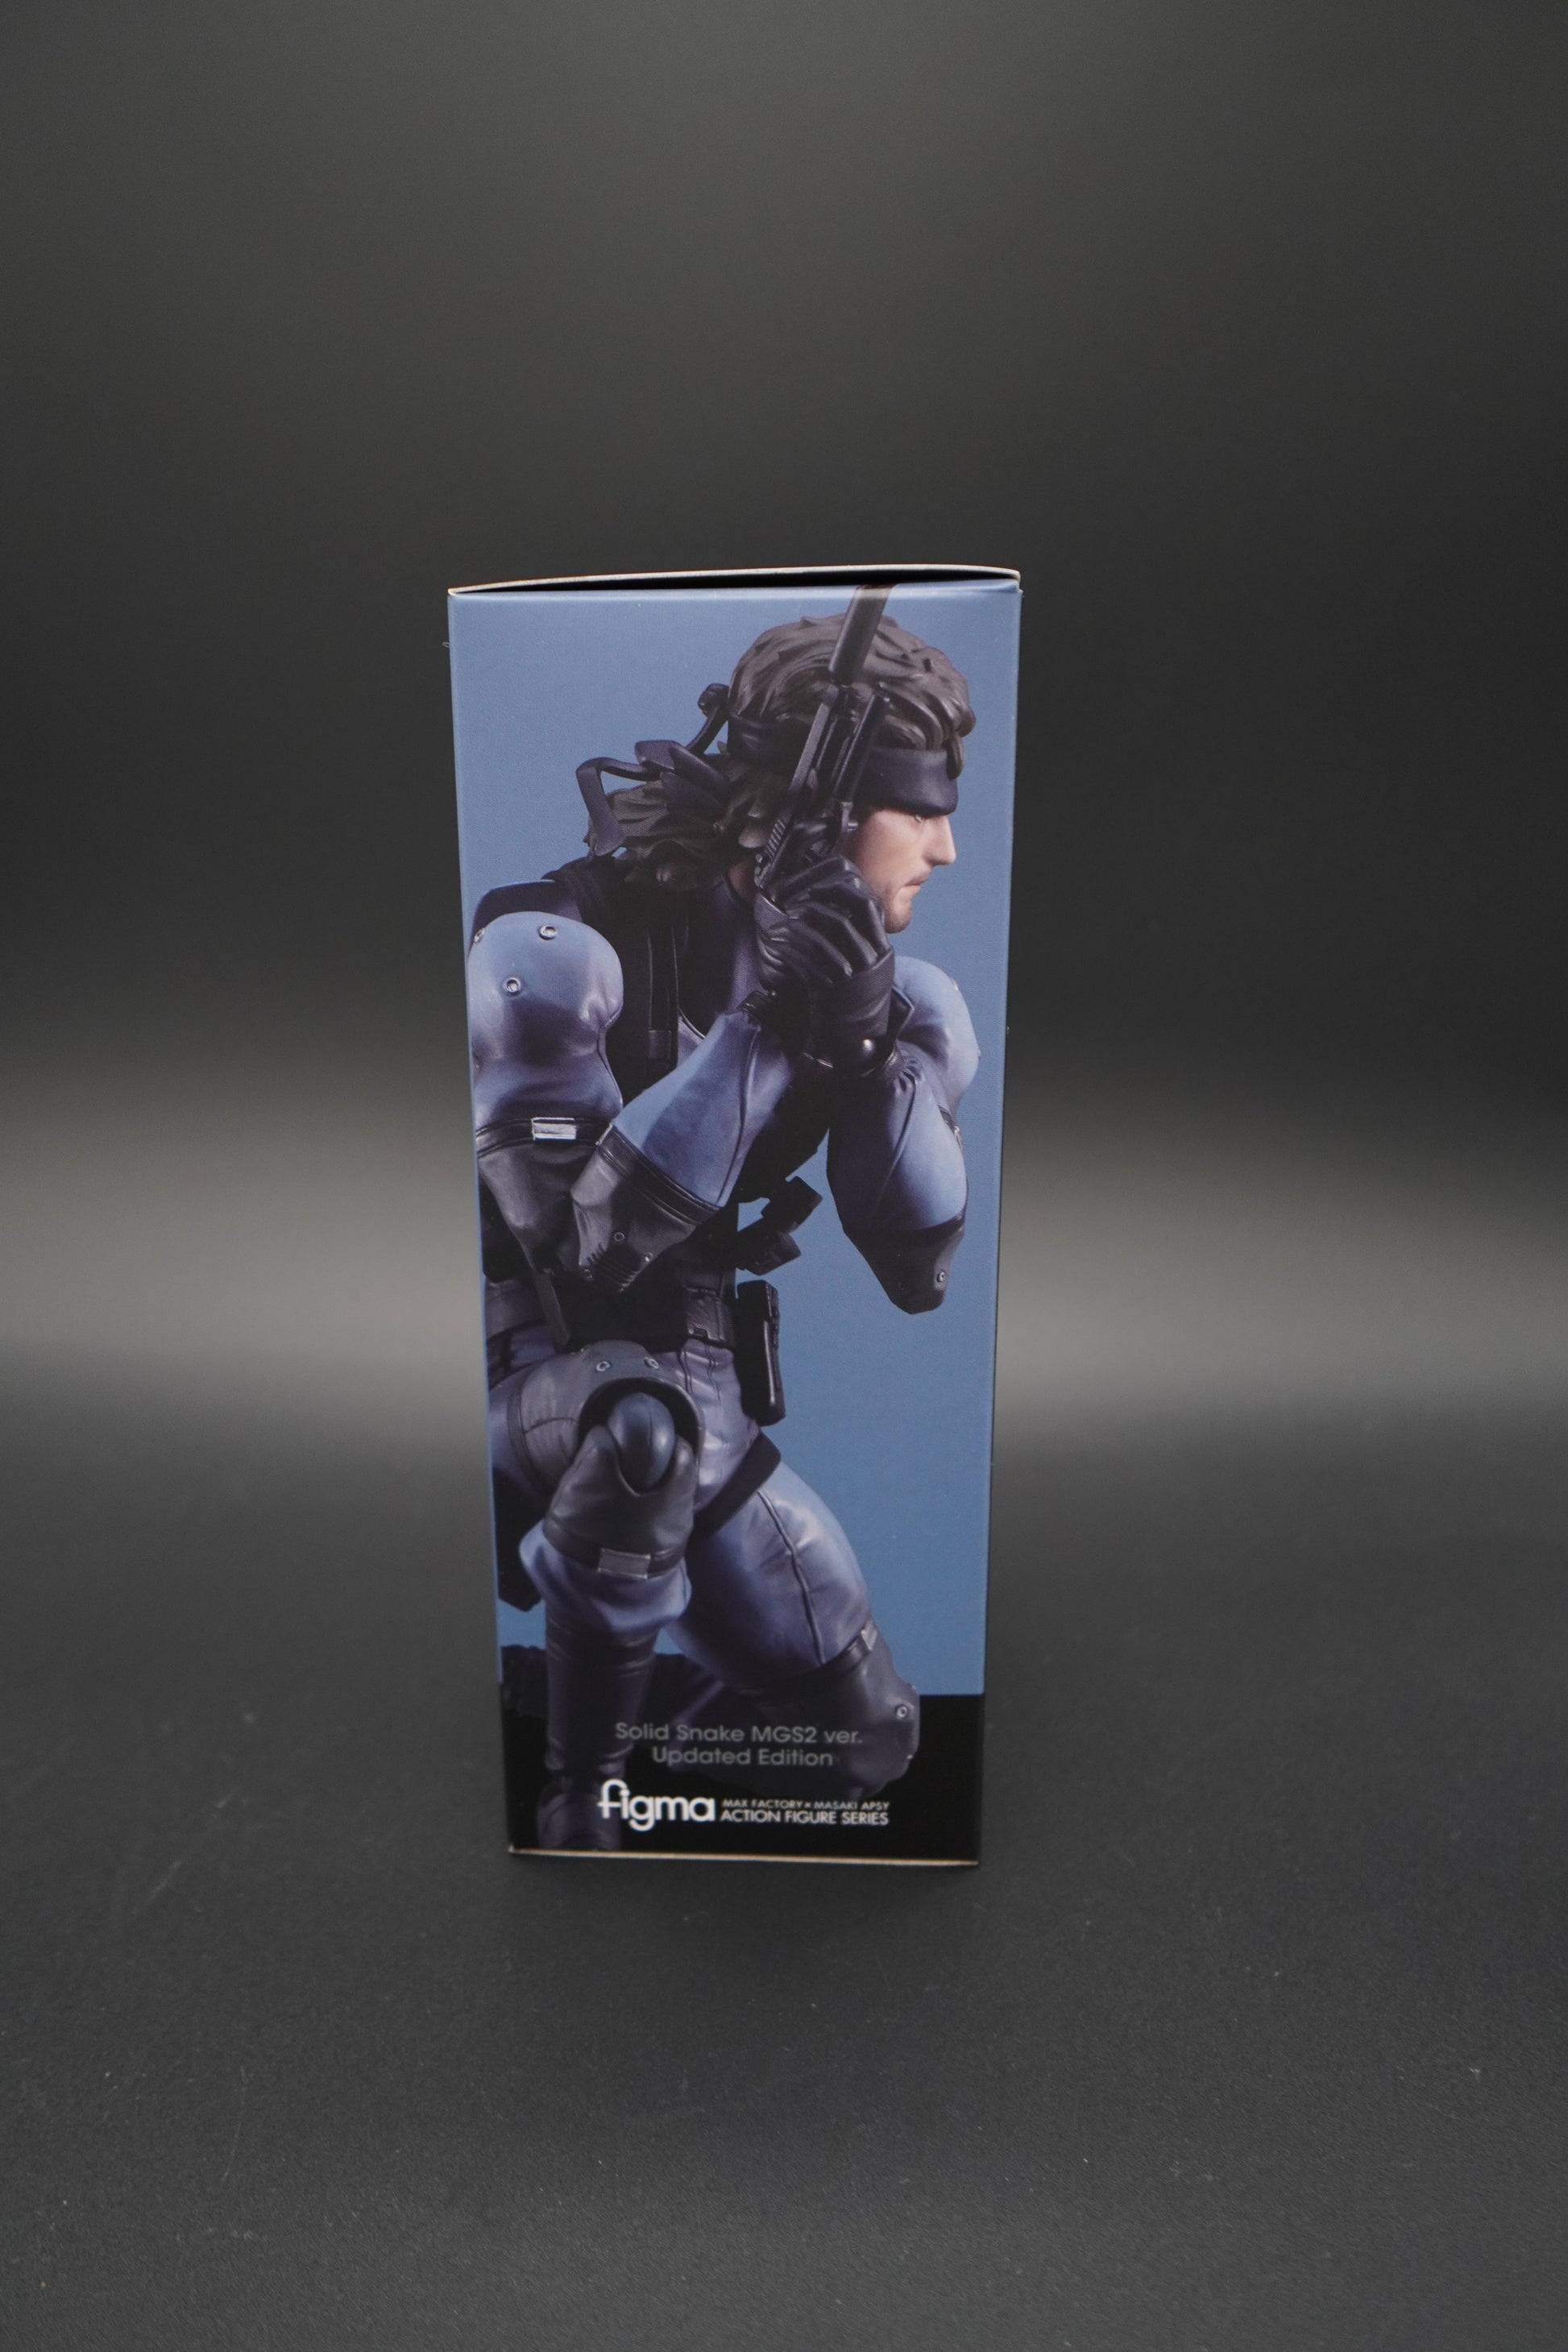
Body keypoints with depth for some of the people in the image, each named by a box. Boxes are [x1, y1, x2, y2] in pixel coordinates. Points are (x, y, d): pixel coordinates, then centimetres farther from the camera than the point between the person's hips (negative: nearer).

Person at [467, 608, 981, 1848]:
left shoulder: (888, 986, -6)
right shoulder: (563, 944, -23)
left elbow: (921, 1270, -10)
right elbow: (575, 1235, -29)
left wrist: (869, 1045, -25)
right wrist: (761, 1031, -34)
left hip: (695, 1396, 5)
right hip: (521, 1375, -5)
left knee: (867, 1731, 8)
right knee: (644, 1422, -40)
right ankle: (577, 1796, -11)